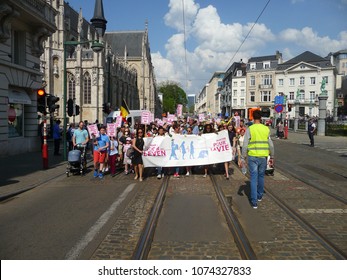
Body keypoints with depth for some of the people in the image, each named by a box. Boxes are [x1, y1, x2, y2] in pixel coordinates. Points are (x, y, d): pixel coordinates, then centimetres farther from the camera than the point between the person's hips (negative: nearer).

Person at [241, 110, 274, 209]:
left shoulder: (249, 129, -7)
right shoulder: (266, 129, 1)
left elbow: (245, 145, -9)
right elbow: (271, 144, 5)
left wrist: (243, 157, -2)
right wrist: (272, 156, 16)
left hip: (252, 156, -2)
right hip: (263, 156, 2)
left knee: (254, 178, 2)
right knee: (261, 176, 20)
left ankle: (254, 201, 0)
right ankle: (259, 196, 36)